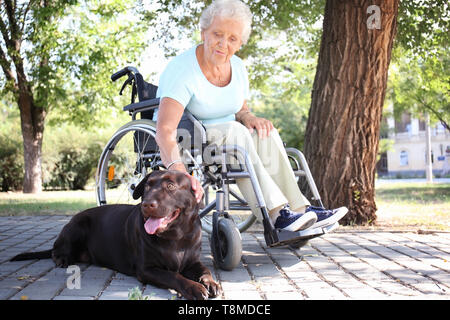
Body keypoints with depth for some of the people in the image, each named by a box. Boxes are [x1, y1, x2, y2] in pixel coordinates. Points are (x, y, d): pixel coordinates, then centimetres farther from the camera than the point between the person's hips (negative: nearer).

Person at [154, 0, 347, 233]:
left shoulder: (238, 68, 1)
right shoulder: (182, 70, -22)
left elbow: (241, 111, 14)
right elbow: (165, 130, -35)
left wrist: (249, 117, -12)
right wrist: (178, 169, -53)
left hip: (227, 142, 6)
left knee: (265, 133, -22)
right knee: (235, 131, -32)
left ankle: (299, 209, -24)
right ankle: (276, 213, -36)